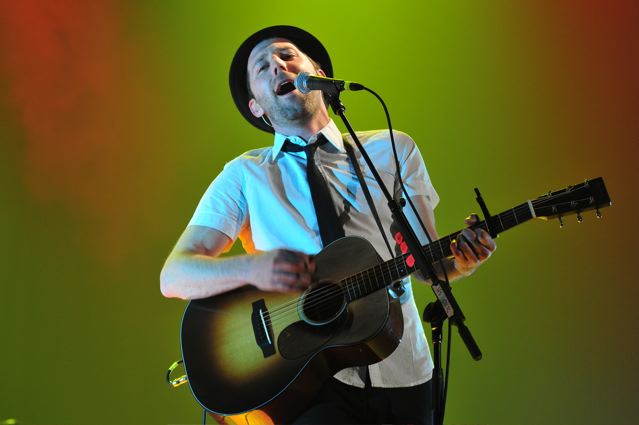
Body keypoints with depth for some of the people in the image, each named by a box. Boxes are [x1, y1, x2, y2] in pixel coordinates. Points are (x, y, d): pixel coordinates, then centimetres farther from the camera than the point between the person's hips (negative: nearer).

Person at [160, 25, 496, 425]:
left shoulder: (392, 150, 8)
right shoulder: (245, 175, 5)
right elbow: (174, 276, -2)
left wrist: (460, 260, -16)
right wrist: (252, 267, -21)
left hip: (401, 375, 2)